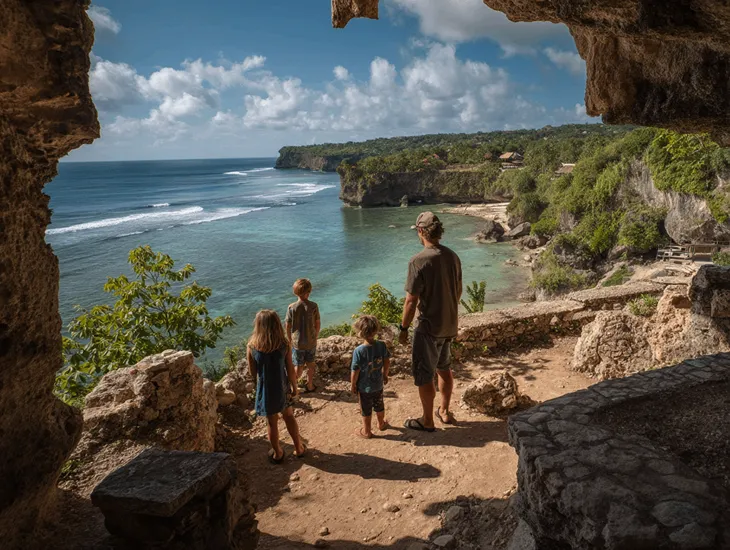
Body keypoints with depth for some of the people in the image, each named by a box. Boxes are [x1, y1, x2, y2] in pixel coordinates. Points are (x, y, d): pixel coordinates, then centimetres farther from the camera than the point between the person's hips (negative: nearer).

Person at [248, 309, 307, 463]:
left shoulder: (251, 346, -17)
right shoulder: (283, 345, -18)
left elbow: (252, 372, -6)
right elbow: (290, 370, -10)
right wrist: (294, 387, 7)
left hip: (265, 390, -1)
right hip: (282, 388, 1)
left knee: (272, 423, 19)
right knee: (289, 416, 25)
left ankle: (277, 453, 36)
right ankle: (299, 448, 37)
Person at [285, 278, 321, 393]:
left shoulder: (291, 308, -15)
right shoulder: (313, 306, -14)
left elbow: (288, 327, -7)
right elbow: (317, 324, -5)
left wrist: (290, 340, 9)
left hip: (297, 342, -1)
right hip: (311, 341, 1)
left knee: (299, 366, 14)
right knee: (310, 364, 19)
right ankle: (310, 385, 31)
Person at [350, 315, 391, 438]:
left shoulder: (358, 351, -28)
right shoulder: (382, 345, -15)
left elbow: (355, 371, -21)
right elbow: (387, 363, -2)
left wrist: (353, 385, -5)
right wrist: (385, 375, 16)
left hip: (364, 387, -4)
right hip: (378, 384, 4)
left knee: (366, 410, 16)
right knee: (379, 406, 27)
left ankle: (367, 431, 33)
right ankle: (381, 424, 49)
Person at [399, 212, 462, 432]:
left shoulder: (418, 261, -22)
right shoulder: (452, 256, 0)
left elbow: (411, 300, -20)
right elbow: (458, 290, 11)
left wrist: (404, 328, -9)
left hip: (429, 327, -7)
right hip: (450, 324, 7)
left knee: (424, 376, 8)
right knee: (444, 368, 23)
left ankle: (427, 421, 20)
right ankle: (445, 411, 37)